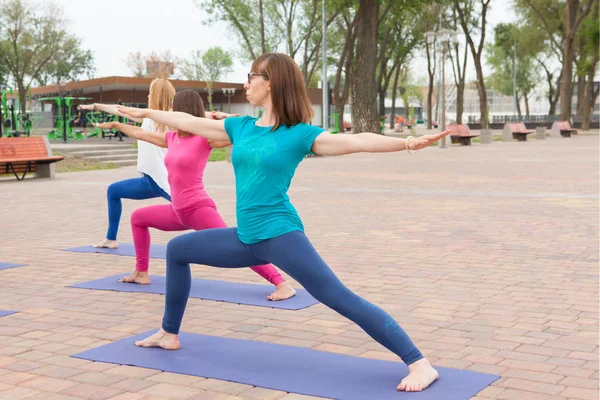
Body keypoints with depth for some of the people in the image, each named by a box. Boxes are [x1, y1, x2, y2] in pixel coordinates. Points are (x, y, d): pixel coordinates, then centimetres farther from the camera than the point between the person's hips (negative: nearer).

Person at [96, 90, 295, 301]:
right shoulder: (172, 138, 11)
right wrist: (115, 124, 37)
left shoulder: (205, 138, -11)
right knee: (138, 217, 23)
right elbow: (139, 133, 27)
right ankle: (141, 272, 29)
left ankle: (283, 285, -24)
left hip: (199, 209, -9)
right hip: (178, 211, 9)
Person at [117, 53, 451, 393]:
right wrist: (143, 112, 30)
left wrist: (408, 143, -32)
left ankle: (420, 364, -17)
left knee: (340, 298, -18)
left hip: (280, 235, -7)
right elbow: (188, 122, 21)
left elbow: (357, 141, -18)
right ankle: (170, 334, 33)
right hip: (246, 238, 7)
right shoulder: (241, 127, 10)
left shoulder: (300, 134, -8)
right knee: (177, 249, 17)